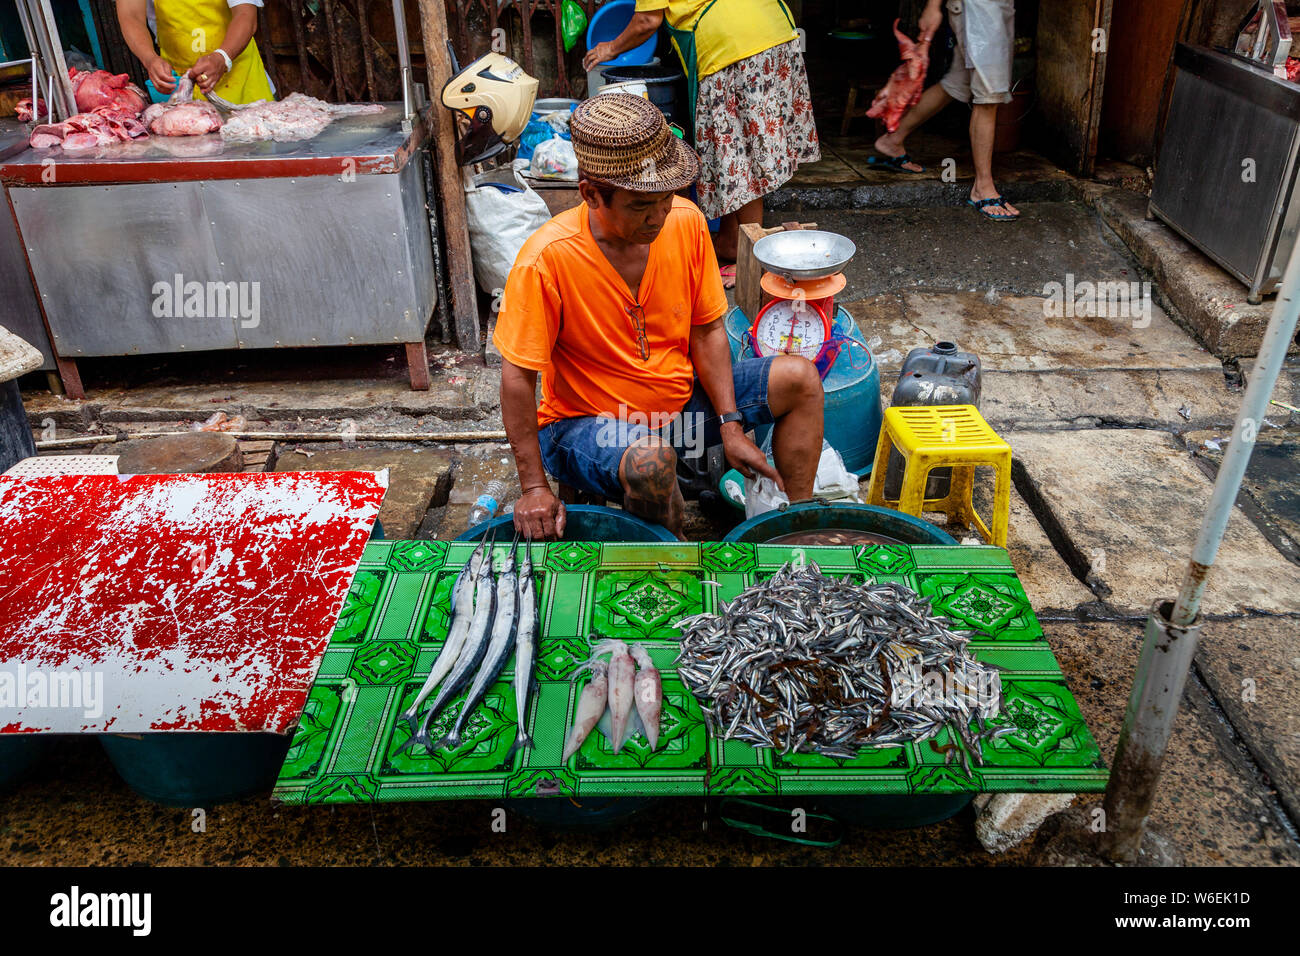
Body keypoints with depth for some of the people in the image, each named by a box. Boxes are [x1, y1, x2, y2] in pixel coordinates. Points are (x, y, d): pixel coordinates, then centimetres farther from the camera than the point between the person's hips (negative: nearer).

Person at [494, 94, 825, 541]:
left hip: (680, 397, 6)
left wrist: (731, 426, -6)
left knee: (800, 378, -4)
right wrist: (534, 486, -18)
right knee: (650, 460, -38)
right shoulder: (548, 259, -26)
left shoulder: (685, 222, -10)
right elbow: (518, 376, -20)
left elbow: (707, 331, 0)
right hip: (585, 420, -5)